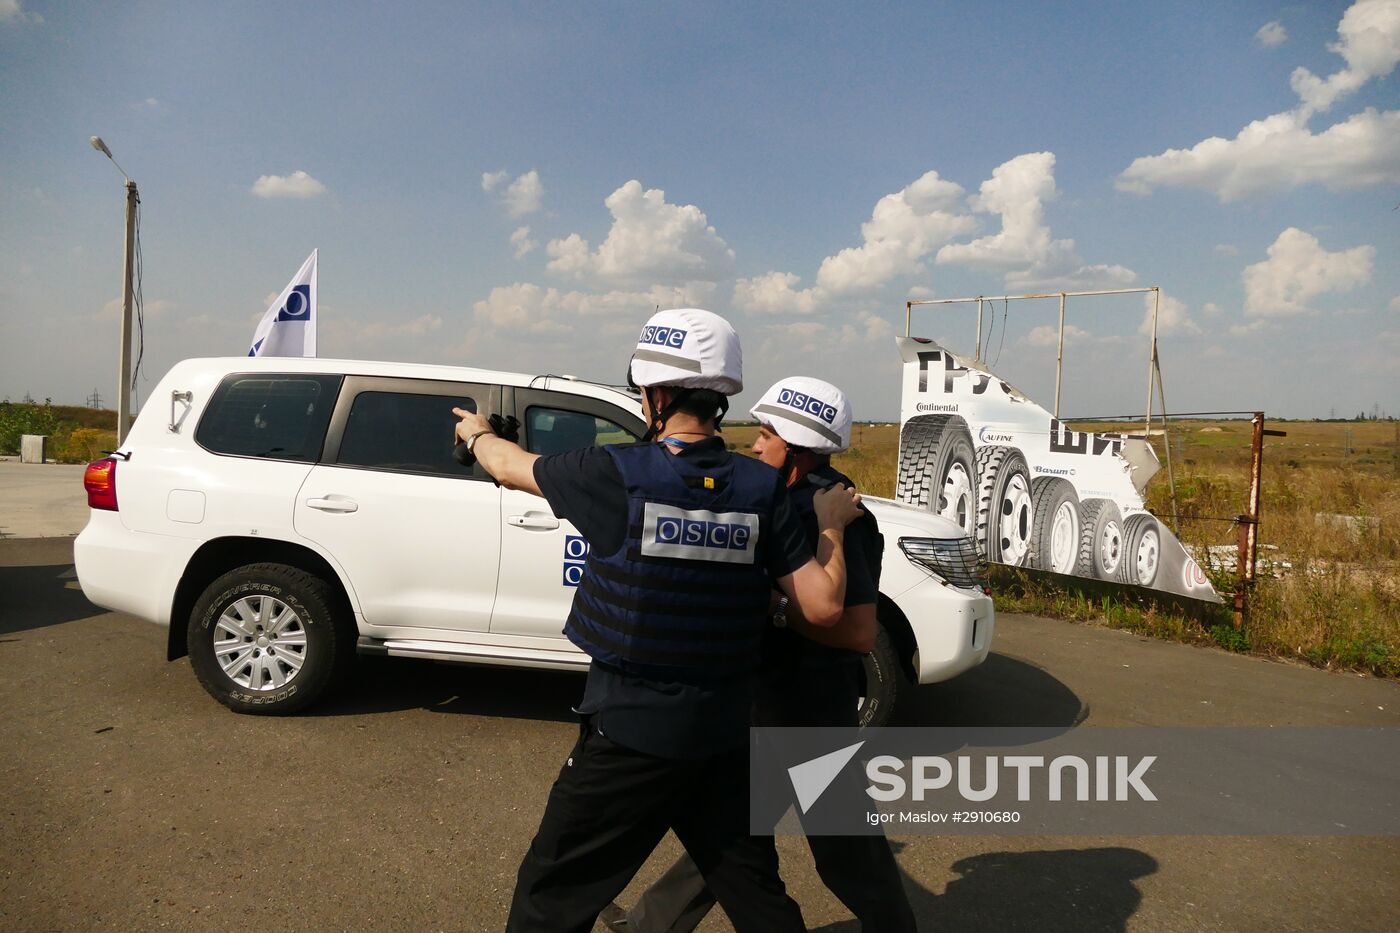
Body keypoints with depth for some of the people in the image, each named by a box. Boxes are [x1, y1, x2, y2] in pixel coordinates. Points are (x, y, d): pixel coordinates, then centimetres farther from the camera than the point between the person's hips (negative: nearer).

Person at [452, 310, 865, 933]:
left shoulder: (616, 475, -17)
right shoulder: (762, 489, -6)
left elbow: (511, 467, 2)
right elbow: (823, 606, -6)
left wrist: (475, 432, 24)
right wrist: (832, 524, 11)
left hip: (631, 734, -4)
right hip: (724, 734, 5)